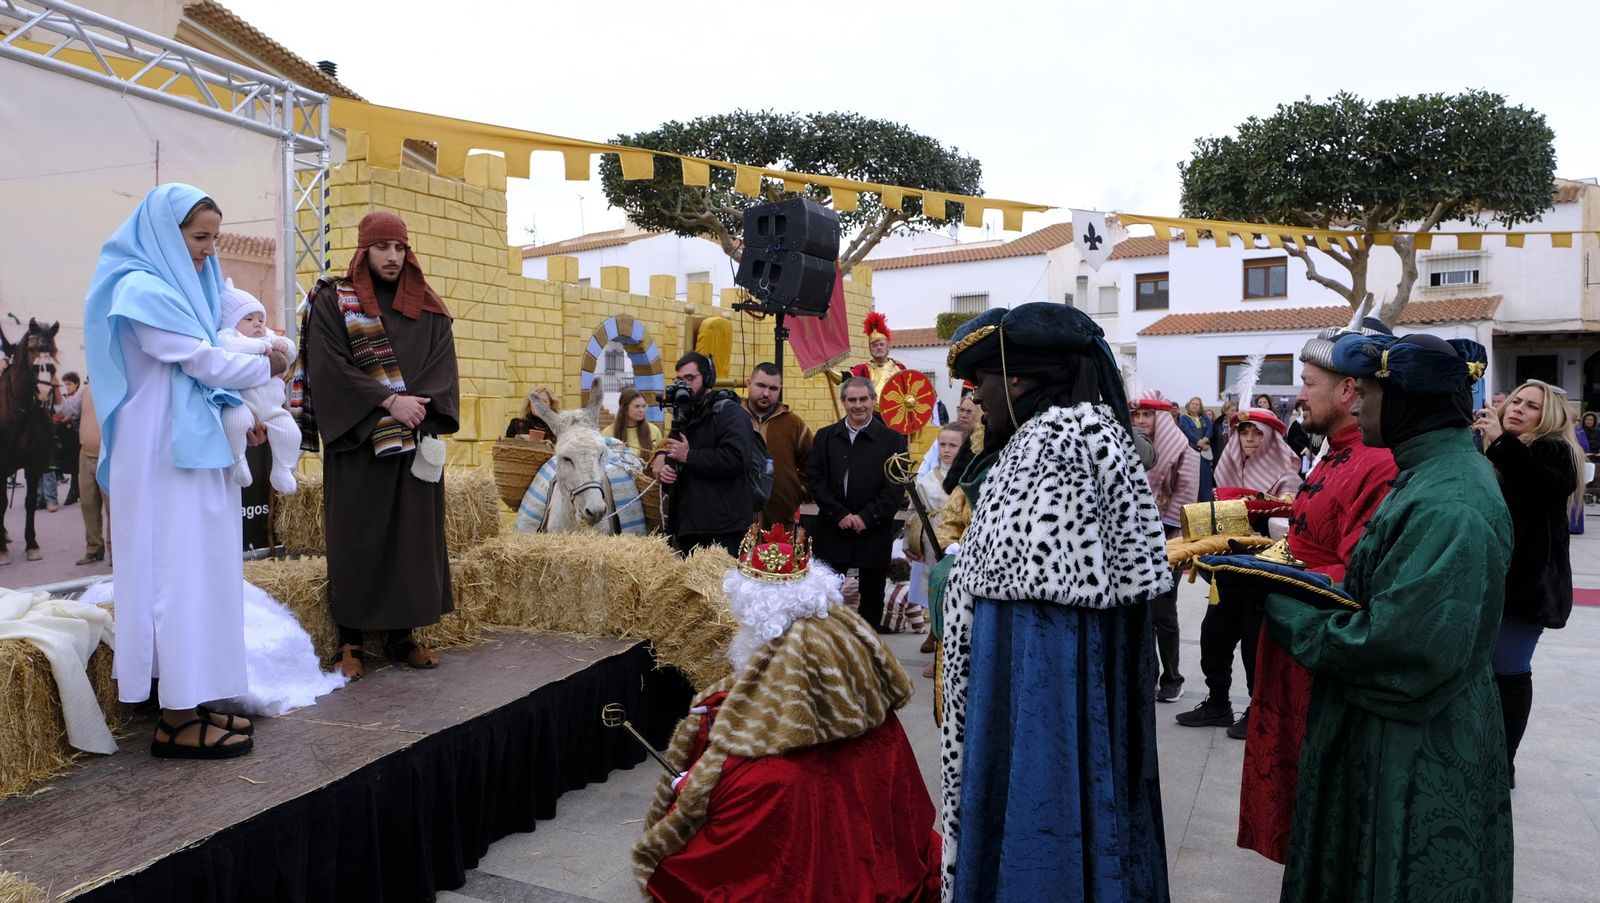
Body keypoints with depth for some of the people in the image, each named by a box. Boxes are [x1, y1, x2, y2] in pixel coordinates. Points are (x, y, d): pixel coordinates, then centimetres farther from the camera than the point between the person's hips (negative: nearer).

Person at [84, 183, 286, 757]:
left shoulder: (178, 286, 18)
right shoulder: (142, 290, -11)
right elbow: (202, 360, -13)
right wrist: (268, 367, 3)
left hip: (190, 446, 9)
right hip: (165, 454, -9)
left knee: (197, 569, 9)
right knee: (177, 570, -7)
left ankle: (190, 702, 16)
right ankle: (177, 720, 0)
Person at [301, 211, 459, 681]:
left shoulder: (428, 307, 10)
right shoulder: (333, 301, 2)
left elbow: (442, 366, 3)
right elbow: (329, 366, -9)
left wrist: (417, 409, -14)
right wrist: (390, 401, -17)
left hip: (413, 442, 3)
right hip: (356, 441, -3)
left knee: (412, 532, 4)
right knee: (355, 537, 0)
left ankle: (402, 633, 13)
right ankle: (351, 640, 8)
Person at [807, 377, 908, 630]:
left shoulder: (892, 440, 0)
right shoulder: (825, 436, 7)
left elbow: (896, 487, -5)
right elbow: (814, 478, 1)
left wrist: (866, 517, -13)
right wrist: (839, 515, -10)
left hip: (874, 534, -1)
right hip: (831, 531, 2)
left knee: (872, 598, 8)